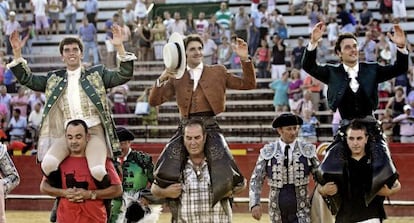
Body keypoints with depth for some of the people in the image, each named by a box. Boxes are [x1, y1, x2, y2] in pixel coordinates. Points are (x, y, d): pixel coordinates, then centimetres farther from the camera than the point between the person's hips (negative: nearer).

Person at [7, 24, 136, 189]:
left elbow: (124, 75, 5)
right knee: (48, 164, -29)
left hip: (94, 131, -2)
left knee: (98, 171, -30)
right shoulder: (54, 79, 20)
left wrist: (119, 47, -6)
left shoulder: (96, 74, 15)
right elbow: (27, 79, 18)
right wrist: (17, 53, 7)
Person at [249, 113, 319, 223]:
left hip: (301, 213, -1)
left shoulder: (308, 150, -1)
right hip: (278, 212, 1)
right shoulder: (267, 152, -1)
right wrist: (255, 204, -12)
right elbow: (256, 180, -1)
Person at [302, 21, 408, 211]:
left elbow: (399, 69, 3)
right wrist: (313, 43, -21)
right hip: (346, 129, 0)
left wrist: (401, 47, -16)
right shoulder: (332, 73, 5)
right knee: (330, 170, -12)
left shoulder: (371, 70, 8)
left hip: (371, 128, 1)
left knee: (382, 167, -14)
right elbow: (309, 67, -6)